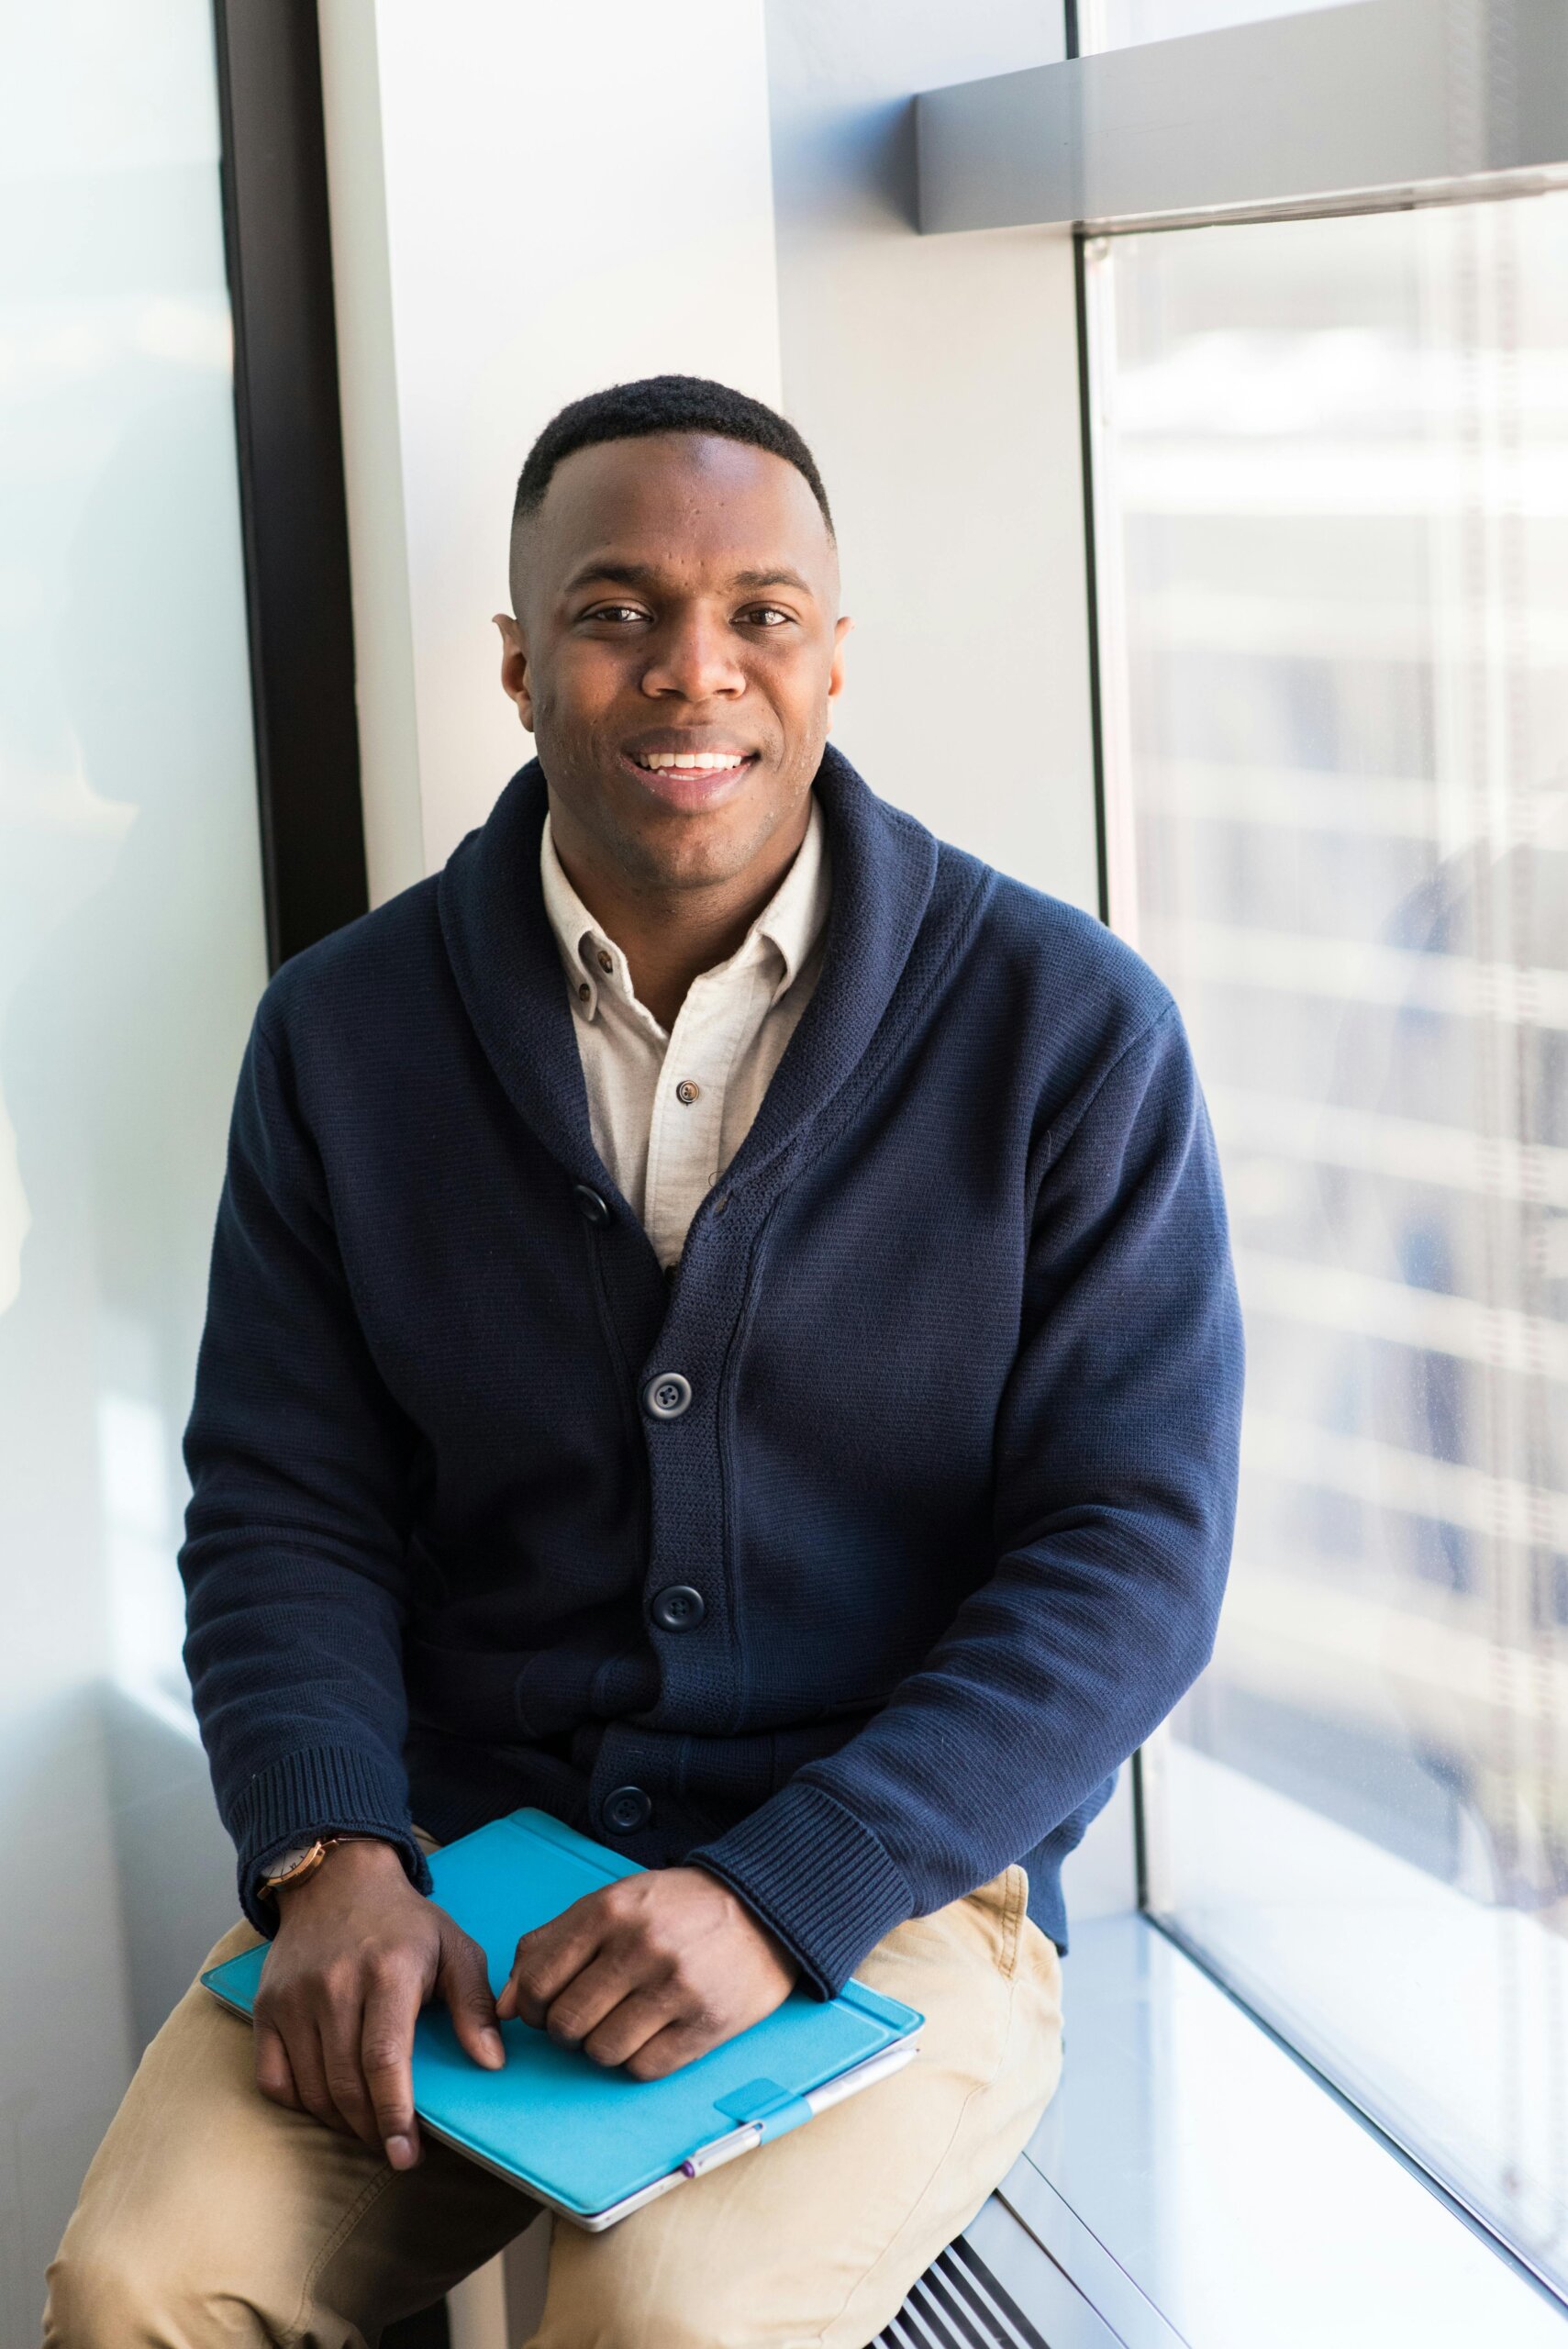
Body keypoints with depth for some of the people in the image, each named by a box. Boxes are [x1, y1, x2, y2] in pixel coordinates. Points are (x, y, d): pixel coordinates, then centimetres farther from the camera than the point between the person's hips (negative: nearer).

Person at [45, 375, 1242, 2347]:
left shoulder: (1067, 1027, -6)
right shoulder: (344, 1034, 3)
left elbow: (1133, 1555, -8)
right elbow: (281, 1503, 4)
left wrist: (783, 1895, -19)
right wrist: (332, 1855, -15)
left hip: (894, 1890, -2)